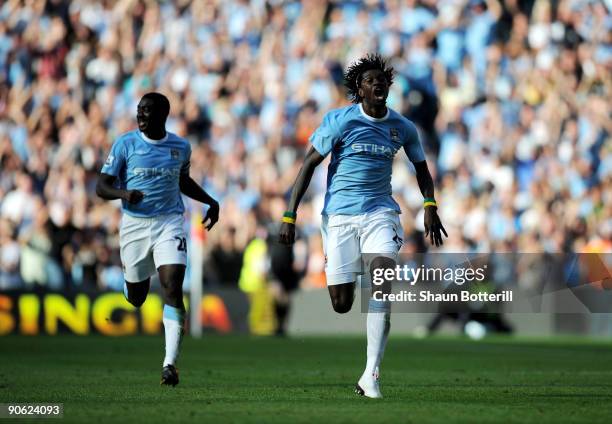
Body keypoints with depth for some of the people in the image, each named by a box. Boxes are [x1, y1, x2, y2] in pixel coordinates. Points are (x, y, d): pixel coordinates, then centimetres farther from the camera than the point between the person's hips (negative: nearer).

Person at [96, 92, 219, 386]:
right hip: (134, 224, 0)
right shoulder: (125, 144, -4)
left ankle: (170, 363, -20)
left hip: (170, 223, 0)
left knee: (173, 288, -17)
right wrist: (123, 193, -26)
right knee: (135, 295, 8)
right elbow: (101, 186, -6)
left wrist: (210, 202, 16)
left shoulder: (181, 147, 5)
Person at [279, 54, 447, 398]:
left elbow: (421, 167, 21)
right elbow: (310, 163, -1)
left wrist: (430, 207, 5)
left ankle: (371, 376, -21)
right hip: (339, 215, -1)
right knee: (341, 305, -7)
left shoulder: (403, 127, 6)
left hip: (380, 212, 1)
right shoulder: (340, 121, -4)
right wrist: (290, 215, -7)